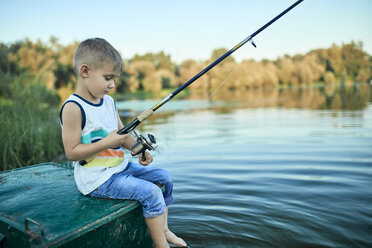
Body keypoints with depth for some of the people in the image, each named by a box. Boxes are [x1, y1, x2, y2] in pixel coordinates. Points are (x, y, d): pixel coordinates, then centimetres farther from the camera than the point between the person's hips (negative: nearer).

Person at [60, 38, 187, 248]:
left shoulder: (109, 102, 8)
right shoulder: (73, 108, -18)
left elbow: (122, 134, 14)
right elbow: (72, 152, -19)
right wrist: (107, 142, -24)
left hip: (121, 167, 9)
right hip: (97, 178, -9)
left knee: (164, 178, 9)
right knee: (150, 192, -19)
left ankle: (164, 230, 20)